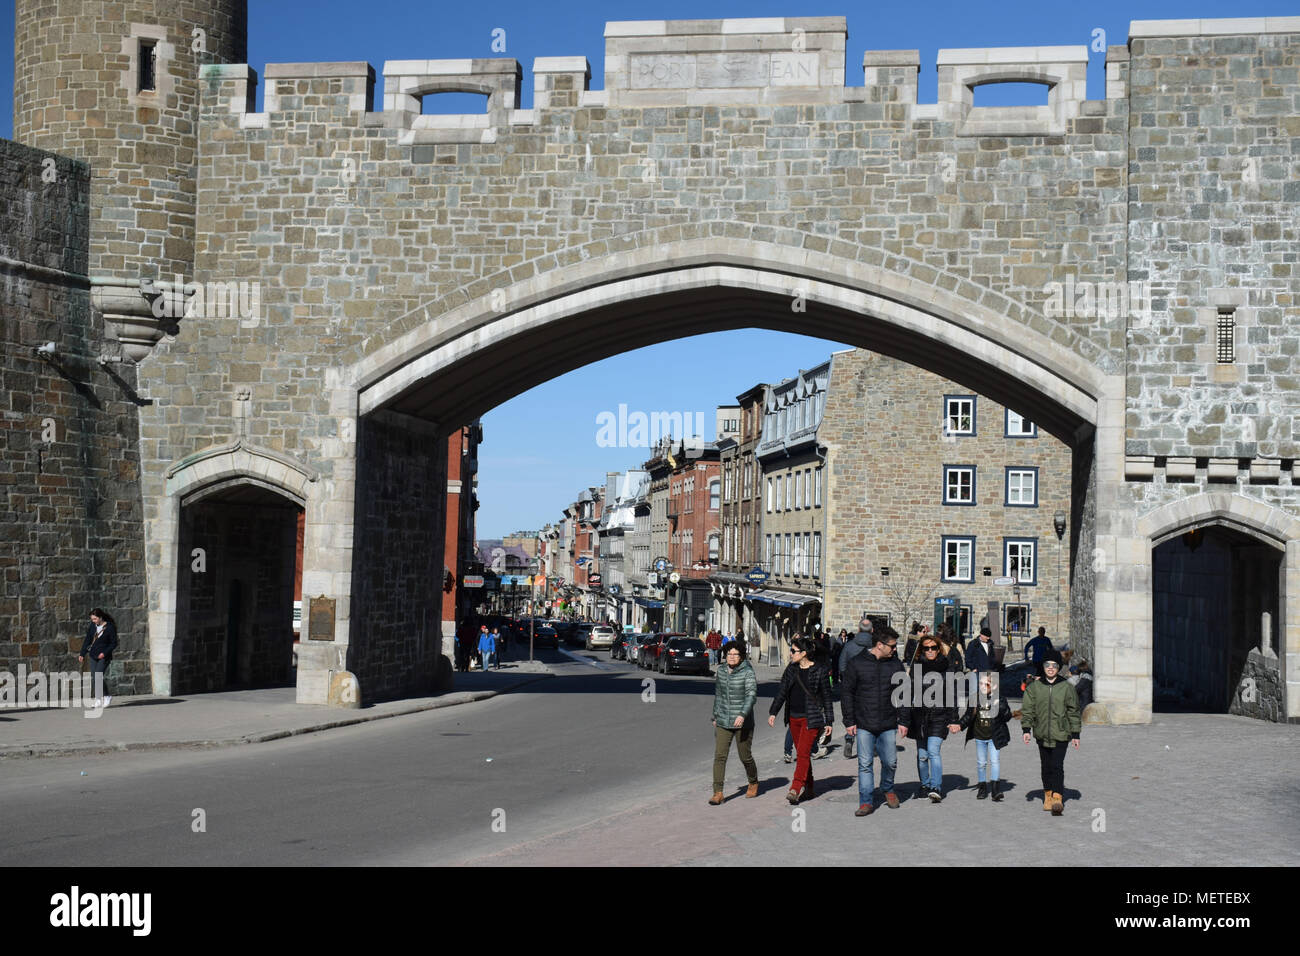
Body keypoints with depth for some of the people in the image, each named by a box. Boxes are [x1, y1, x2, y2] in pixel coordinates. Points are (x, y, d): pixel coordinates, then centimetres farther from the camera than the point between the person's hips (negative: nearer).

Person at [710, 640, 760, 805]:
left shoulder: (748, 673, -11)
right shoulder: (721, 670, 6)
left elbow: (751, 695, -21)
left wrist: (743, 715, -35)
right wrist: (715, 716, 20)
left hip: (743, 722, -4)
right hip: (723, 722, 4)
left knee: (745, 756, 8)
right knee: (719, 756, -7)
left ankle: (753, 783, 35)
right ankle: (718, 793, -7)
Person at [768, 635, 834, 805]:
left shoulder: (820, 671, -6)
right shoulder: (791, 669, 8)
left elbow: (826, 697, 0)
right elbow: (782, 691, 10)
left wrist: (829, 721, 1)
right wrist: (773, 712, 2)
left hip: (810, 718, -6)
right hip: (793, 717, 6)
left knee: (803, 753, -12)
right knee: (802, 753, 10)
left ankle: (796, 789, -16)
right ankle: (810, 787, 21)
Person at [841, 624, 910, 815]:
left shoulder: (896, 665, 4)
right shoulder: (856, 664, -3)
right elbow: (846, 694, 1)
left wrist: (903, 721, 5)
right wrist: (849, 722, -3)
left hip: (888, 725, 2)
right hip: (864, 725, -2)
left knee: (890, 762, 6)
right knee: (865, 764, -1)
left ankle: (887, 789, 33)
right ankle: (866, 801, 6)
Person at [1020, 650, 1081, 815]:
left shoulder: (1067, 687, 1)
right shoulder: (1034, 687, 4)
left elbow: (1073, 712, 6)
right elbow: (1027, 708, 4)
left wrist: (1075, 734, 5)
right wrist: (1026, 728, -7)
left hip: (1061, 734, -3)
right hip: (1042, 734, 3)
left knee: (1057, 766, -13)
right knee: (1046, 766, 11)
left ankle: (1057, 797, -17)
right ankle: (1048, 795, 25)